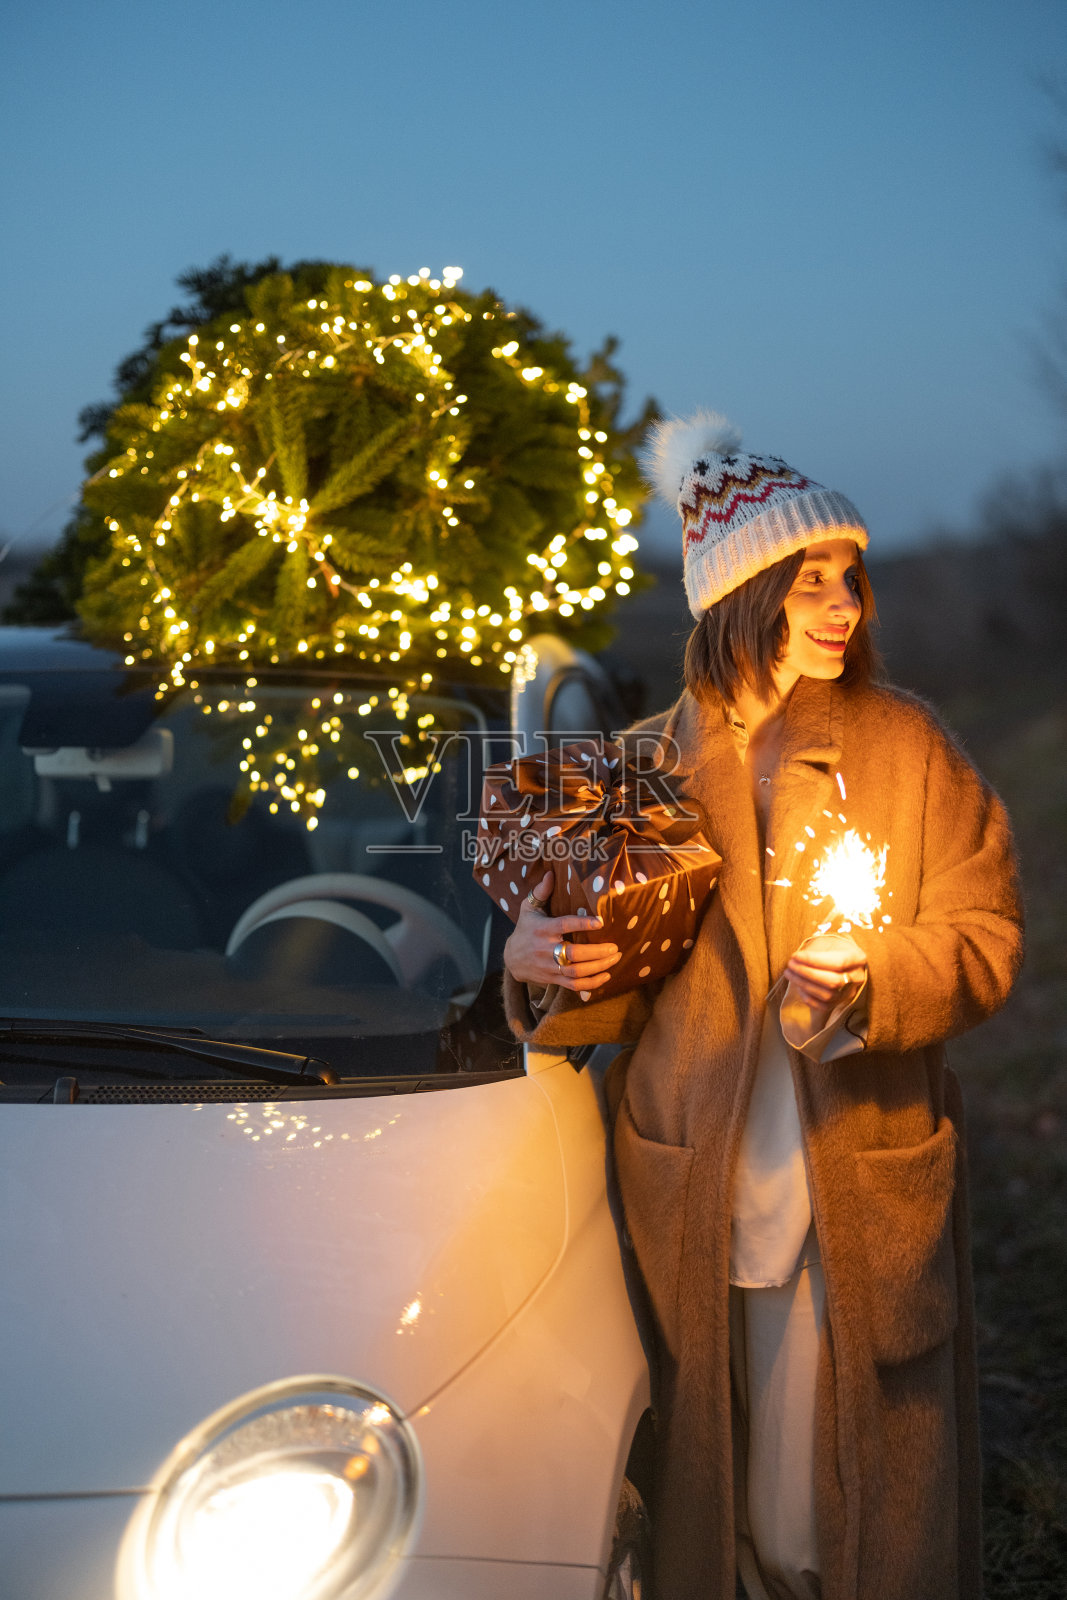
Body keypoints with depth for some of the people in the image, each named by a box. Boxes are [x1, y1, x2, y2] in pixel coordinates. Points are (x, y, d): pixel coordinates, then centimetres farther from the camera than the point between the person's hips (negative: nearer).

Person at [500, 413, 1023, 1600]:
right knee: (711, 1492, 7)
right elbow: (622, 985, 8)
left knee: (866, 1487, 2)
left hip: (866, 1185, -1)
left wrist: (872, 980, -19)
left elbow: (986, 939, -1)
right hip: (696, 1195, 1)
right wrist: (540, 966, -13)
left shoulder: (905, 745, 3)